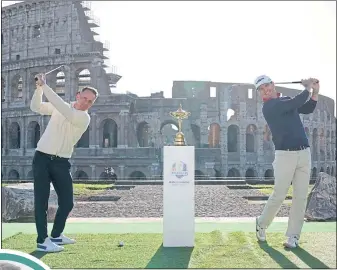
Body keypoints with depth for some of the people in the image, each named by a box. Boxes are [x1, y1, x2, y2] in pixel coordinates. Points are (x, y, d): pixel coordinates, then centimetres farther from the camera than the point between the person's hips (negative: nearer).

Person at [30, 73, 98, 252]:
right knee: (41, 200, -6)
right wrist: (39, 88, -12)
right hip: (42, 158, 0)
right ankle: (43, 241, -5)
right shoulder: (59, 108, 5)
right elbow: (35, 107, 5)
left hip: (61, 163, 0)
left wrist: (45, 86, -23)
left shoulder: (84, 118, -7)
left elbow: (64, 109, -23)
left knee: (67, 202, 4)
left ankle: (56, 235, 24)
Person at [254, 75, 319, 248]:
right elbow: (296, 103, -17)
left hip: (304, 153, 6)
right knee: (279, 195, -5)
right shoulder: (269, 107, -9)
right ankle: (261, 224, 20)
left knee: (300, 197, 1)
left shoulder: (286, 100, 17)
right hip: (285, 155, -6)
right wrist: (308, 88, 0)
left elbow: (307, 109, 22)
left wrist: (315, 92, 6)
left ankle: (293, 236, 7)